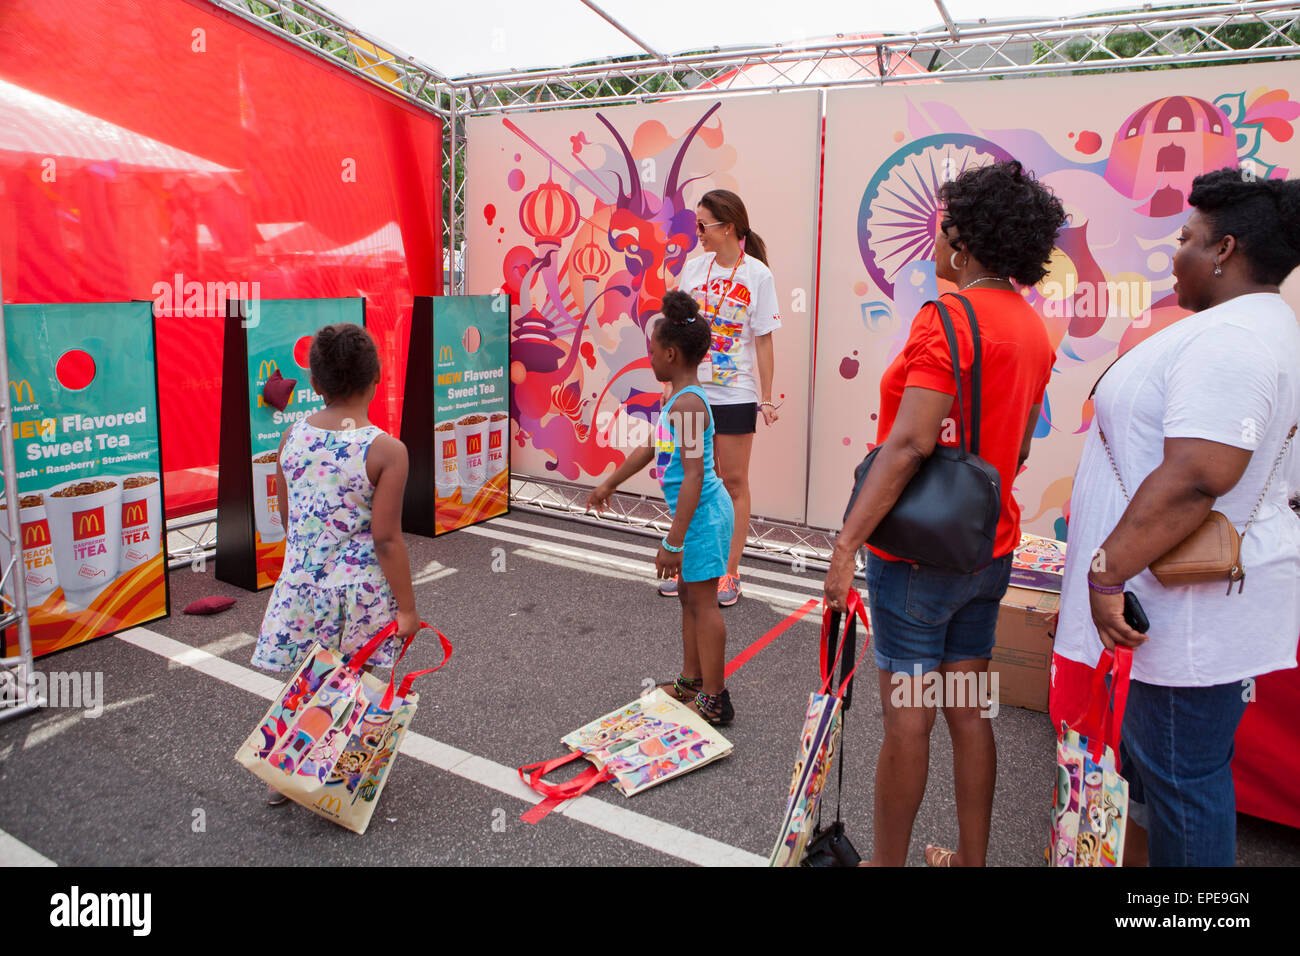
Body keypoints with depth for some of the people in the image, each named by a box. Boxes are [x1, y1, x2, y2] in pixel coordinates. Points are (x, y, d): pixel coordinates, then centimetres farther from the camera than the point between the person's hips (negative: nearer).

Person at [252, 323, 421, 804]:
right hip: (360, 589, -4)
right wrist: (407, 607, -8)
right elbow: (386, 538, -16)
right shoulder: (386, 450, -16)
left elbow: (286, 519, 8)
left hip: (300, 583, 4)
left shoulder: (292, 437, -1)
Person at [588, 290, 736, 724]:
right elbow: (651, 448, 24)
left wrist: (672, 541, -26)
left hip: (702, 511, -10)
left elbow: (693, 475, -26)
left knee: (703, 601, -1)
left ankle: (714, 700, 10)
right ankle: (691, 682, 33)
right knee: (688, 595, 19)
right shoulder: (680, 399, 11)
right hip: (697, 510, 10)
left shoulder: (687, 403, -20)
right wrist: (609, 483, 34)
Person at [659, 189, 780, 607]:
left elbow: (763, 341, -4)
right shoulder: (694, 267, 5)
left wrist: (767, 398, -4)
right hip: (693, 390, 4)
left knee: (734, 481, 4)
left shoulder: (758, 275, -6)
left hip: (736, 395, -4)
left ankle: (729, 572, 15)